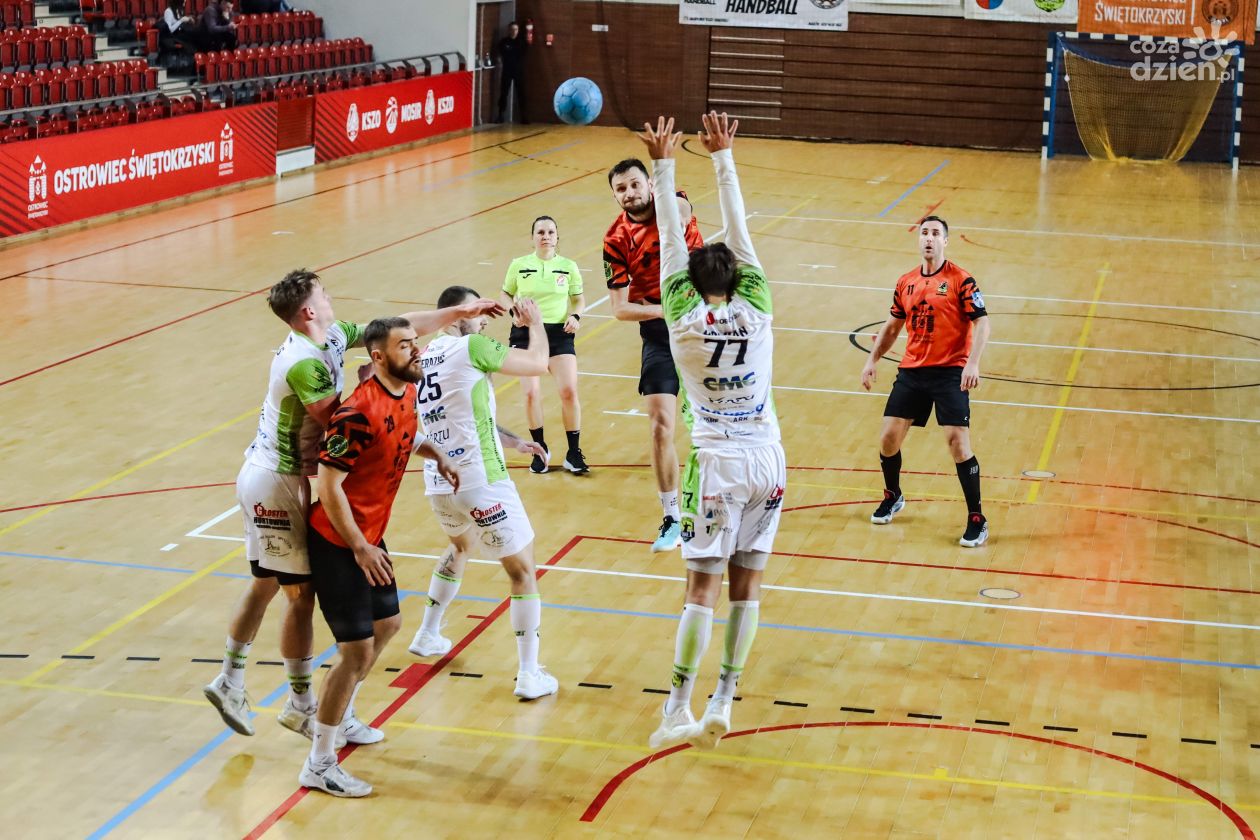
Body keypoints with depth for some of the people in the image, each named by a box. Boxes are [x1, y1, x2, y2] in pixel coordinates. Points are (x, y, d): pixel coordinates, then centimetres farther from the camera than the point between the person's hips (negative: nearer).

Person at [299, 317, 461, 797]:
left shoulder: (408, 392, 1)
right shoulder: (359, 411, -26)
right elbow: (329, 484, -25)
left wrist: (436, 456, 8)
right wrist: (360, 549, -23)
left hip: (370, 538, 10)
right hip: (338, 543, -10)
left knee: (387, 625, 24)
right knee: (358, 650, -7)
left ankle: (341, 719, 43)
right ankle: (319, 765, 5)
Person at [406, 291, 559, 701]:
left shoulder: (427, 355, 12)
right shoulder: (471, 347, -12)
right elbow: (538, 363, -10)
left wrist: (511, 440, 26)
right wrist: (535, 322, 8)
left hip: (438, 482, 8)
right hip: (480, 484, -8)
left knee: (462, 545, 36)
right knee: (523, 571, 4)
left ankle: (428, 636, 44)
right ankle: (530, 675, 5)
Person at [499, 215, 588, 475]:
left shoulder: (568, 266, 4)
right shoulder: (519, 265, 3)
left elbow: (579, 299, 13)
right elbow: (506, 294, 14)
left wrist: (575, 316, -7)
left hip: (559, 334, 0)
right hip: (526, 333, 0)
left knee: (569, 391, -11)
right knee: (531, 393, -9)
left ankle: (574, 453, 3)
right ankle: (540, 450, 12)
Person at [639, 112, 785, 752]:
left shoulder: (684, 320, -6)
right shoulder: (757, 312, -1)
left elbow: (671, 240, -1)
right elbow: (738, 231, 3)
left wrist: (664, 165, 4)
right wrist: (722, 158, 7)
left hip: (717, 462, -2)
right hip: (766, 459, 2)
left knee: (703, 585, -3)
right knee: (747, 584, 6)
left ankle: (679, 710, -5)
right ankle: (723, 704, 9)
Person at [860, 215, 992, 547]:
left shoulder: (960, 280, -6)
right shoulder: (905, 282, 10)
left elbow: (982, 323, -11)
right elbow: (892, 326, 21)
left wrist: (972, 363, -23)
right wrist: (872, 360, 14)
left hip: (950, 373, -5)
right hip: (911, 371, 5)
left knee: (958, 442, -13)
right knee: (889, 437, 3)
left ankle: (977, 519, -3)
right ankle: (893, 497, 31)